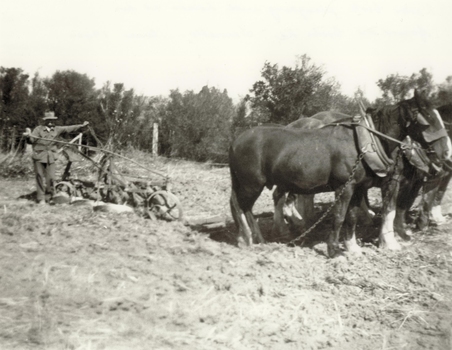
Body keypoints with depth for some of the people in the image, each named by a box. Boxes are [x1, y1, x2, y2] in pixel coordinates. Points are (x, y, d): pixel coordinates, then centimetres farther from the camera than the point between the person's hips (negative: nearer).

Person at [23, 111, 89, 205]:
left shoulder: (56, 129, 8)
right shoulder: (38, 129, -1)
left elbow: (68, 129, 11)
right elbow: (32, 140, -10)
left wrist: (81, 126, 10)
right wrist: (28, 136, -32)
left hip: (50, 158, 2)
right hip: (39, 157, -2)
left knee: (51, 178, -4)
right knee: (40, 178, 1)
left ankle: (48, 198, 11)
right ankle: (41, 199, 10)